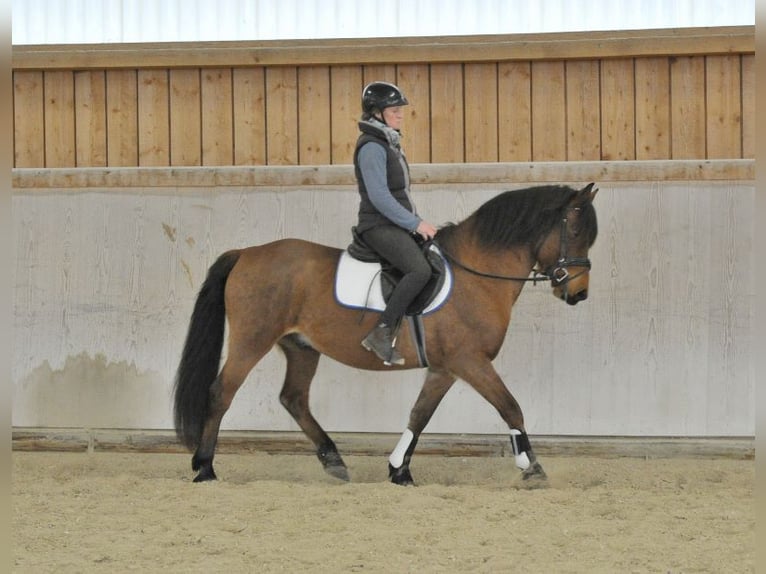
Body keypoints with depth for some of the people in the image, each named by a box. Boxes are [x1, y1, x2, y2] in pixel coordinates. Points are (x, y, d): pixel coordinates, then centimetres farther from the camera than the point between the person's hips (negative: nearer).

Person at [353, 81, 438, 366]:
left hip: (397, 225, 10)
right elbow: (379, 197, -20)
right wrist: (415, 223, -18)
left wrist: (417, 222, 13)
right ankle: (382, 332, -23)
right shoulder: (372, 147, -13)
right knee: (420, 270, -30)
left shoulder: (389, 143, 18)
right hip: (379, 226, -10)